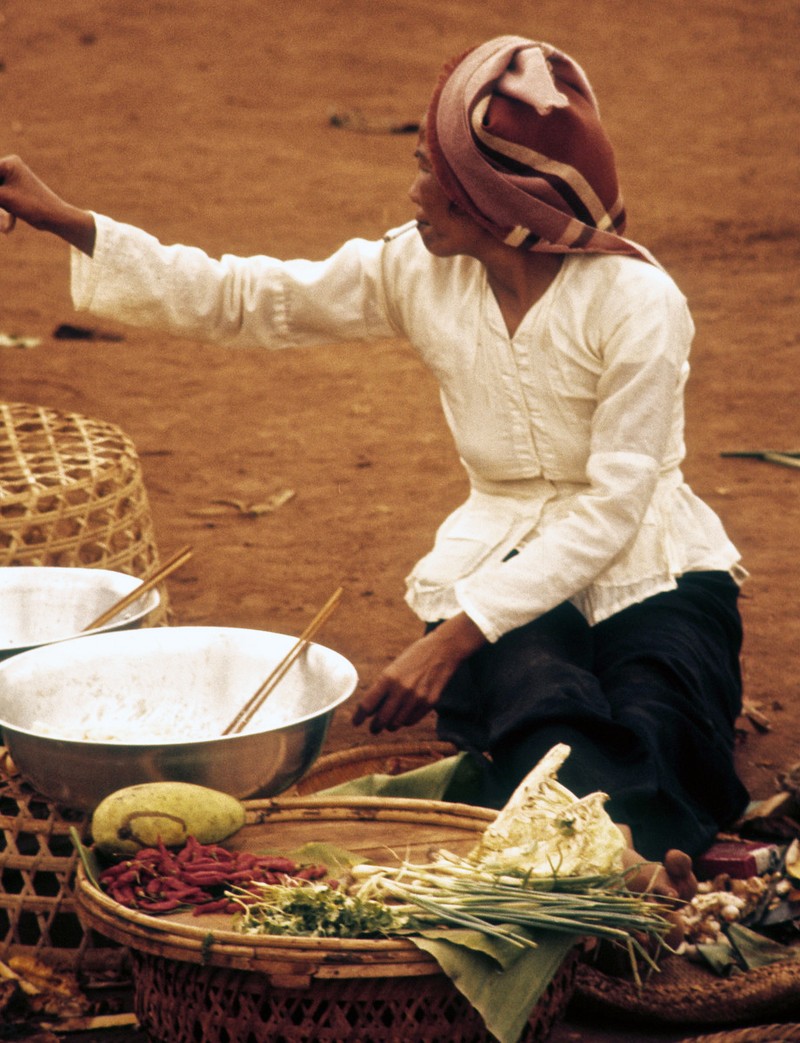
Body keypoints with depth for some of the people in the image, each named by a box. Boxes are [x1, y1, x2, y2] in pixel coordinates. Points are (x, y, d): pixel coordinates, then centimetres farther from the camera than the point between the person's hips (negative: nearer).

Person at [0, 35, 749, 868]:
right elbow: (239, 299, 5)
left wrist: (455, 635, -26)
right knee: (548, 714, -33)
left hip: (647, 571, -2)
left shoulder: (636, 302, -16)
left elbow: (611, 508, -19)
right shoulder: (421, 271, -1)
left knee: (651, 731, -35)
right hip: (505, 563, 2)